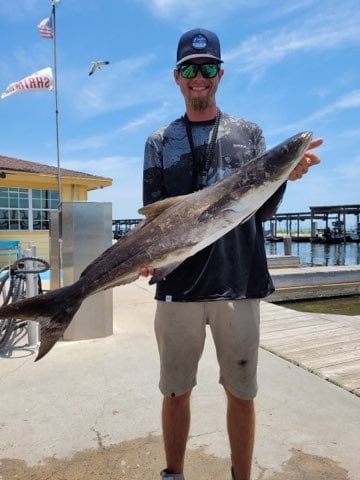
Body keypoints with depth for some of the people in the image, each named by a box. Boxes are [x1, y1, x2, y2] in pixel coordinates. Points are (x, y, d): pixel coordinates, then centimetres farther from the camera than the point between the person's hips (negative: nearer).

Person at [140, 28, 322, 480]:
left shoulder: (249, 133, 10)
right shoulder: (159, 142, 10)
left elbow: (264, 209, 5)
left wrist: (286, 176, -14)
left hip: (239, 283, 0)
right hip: (178, 285, 1)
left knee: (241, 394, 10)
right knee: (176, 392, 12)